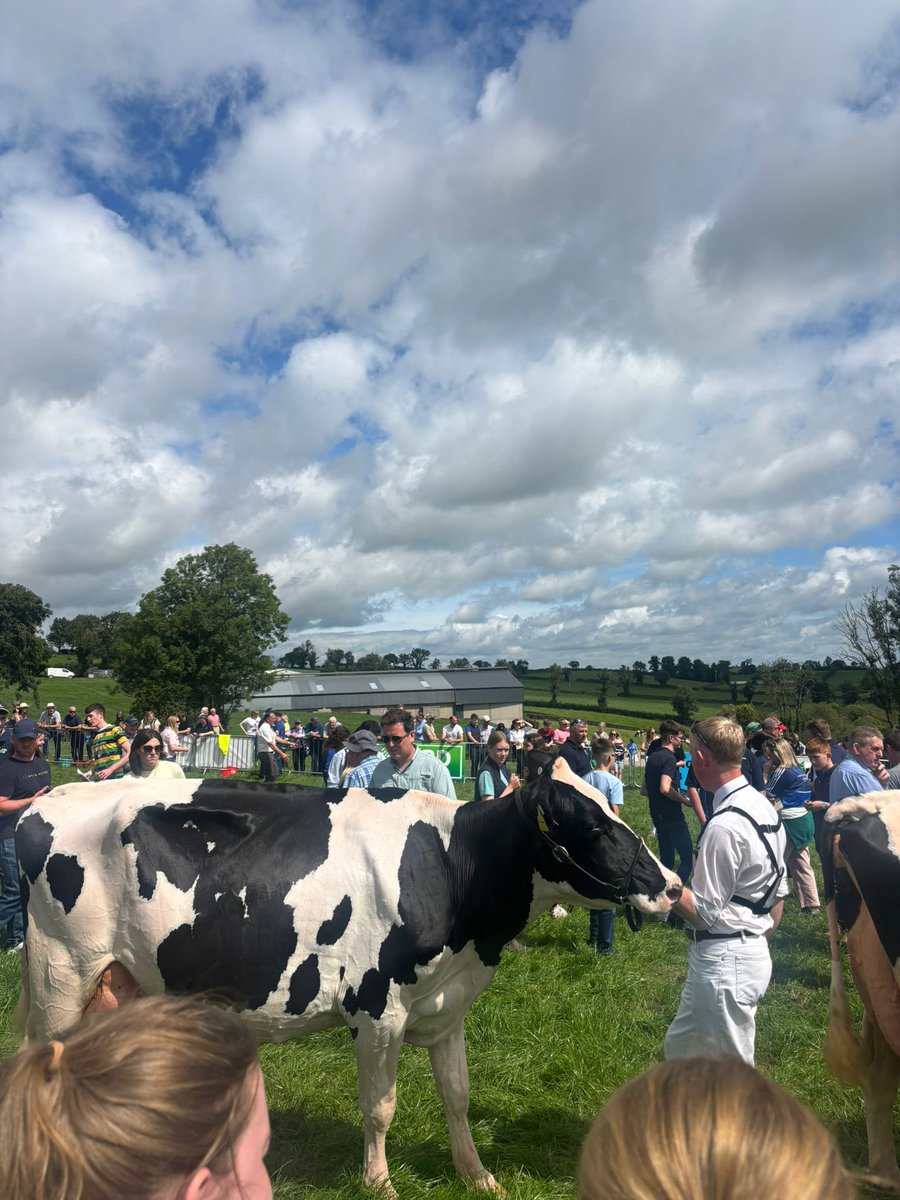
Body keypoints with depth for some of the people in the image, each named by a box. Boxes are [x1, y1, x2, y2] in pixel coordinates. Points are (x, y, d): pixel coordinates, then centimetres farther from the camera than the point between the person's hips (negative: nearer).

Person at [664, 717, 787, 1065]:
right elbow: (779, 891, 13)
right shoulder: (765, 808, 4)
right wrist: (760, 942, 23)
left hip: (723, 961, -10)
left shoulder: (724, 825, -25)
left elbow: (703, 913, -20)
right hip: (755, 951, 10)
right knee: (681, 1046, 23)